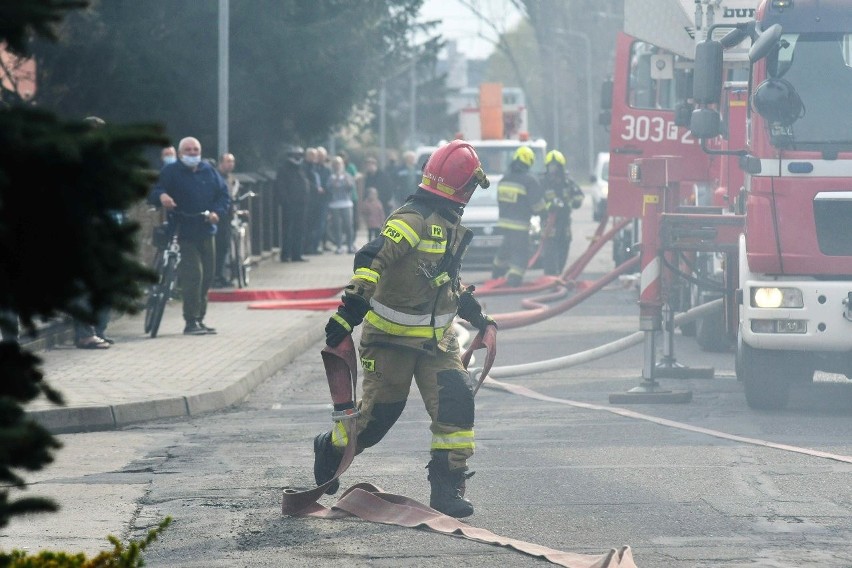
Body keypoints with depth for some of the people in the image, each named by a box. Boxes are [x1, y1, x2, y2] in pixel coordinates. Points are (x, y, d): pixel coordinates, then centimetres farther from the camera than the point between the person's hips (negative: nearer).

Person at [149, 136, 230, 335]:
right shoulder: (170, 172, -1)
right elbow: (152, 190, -5)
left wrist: (217, 212, -6)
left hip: (206, 231, 5)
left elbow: (223, 195, 13)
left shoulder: (209, 171, 11)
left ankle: (200, 319, 19)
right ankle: (191, 321, -11)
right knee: (192, 275, -14)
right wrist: (161, 196, -28)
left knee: (206, 276, 9)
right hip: (184, 234, -5)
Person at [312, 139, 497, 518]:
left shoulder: (450, 226, 11)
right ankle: (329, 450, 33)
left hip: (436, 339, 7)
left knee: (455, 404, -9)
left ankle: (447, 489, -4)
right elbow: (372, 261, -29)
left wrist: (478, 317, 30)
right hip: (392, 338, -7)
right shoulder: (413, 220, -19)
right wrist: (349, 312, -37)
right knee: (377, 413, 3)